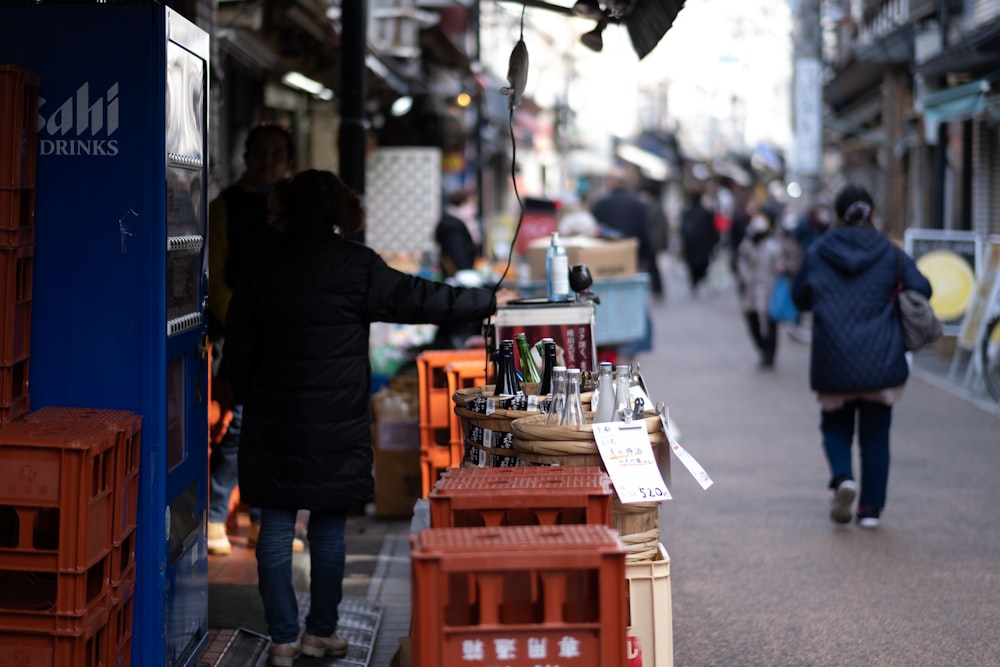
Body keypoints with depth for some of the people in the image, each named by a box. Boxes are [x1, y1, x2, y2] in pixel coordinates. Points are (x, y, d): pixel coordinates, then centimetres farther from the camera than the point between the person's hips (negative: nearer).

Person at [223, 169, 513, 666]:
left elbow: (238, 348, 8)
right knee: (329, 529, 8)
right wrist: (489, 300, 9)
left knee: (276, 527, 5)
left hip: (272, 424, 3)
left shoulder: (261, 265, 4)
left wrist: (249, 401, 19)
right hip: (335, 428, -2)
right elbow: (419, 299, -2)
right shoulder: (355, 265, -6)